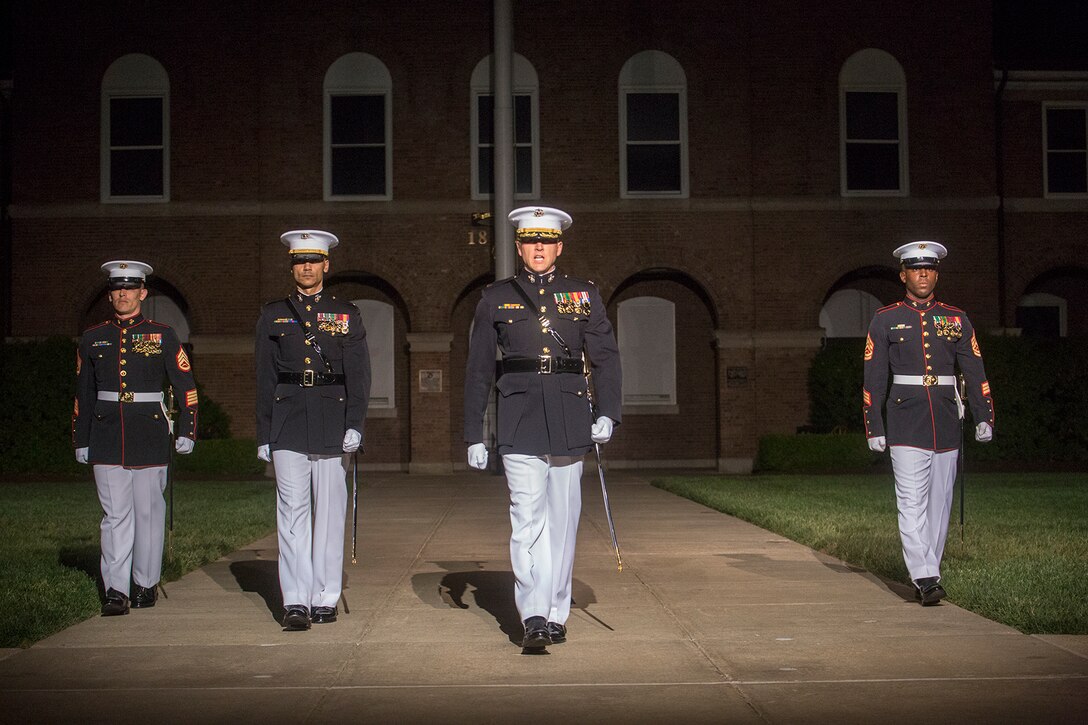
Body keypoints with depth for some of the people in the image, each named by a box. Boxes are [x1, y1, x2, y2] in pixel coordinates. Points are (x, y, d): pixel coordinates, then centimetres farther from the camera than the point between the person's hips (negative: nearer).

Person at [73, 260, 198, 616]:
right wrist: (81, 439, 14)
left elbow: (186, 386, 5)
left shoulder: (162, 336, 4)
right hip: (106, 438, 1)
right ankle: (116, 590, 0)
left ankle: (147, 584, 17)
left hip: (150, 434, -1)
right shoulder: (93, 338, 10)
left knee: (148, 511, 4)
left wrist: (186, 430, -1)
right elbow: (83, 393, 15)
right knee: (115, 514, -2)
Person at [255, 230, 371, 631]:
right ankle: (296, 601, -4)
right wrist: (264, 435, 5)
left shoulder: (346, 315, 9)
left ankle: (326, 598, 11)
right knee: (292, 512, -5)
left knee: (330, 513, 4)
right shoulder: (273, 315, 11)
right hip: (288, 425, 0)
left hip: (332, 424, 0)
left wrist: (354, 425, -7)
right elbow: (264, 379, 10)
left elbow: (359, 375, 4)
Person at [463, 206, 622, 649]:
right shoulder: (496, 298, 9)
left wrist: (607, 413, -9)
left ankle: (556, 614, 16)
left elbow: (605, 357, 6)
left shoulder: (584, 295, 11)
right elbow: (478, 371, 9)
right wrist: (474, 436, 4)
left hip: (569, 420, 2)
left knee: (563, 519, 7)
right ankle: (534, 618, -13)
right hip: (520, 420, -1)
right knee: (528, 520, -10)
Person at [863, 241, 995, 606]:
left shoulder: (956, 319, 10)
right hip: (906, 425, -3)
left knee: (939, 503, 8)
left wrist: (984, 417, -3)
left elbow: (975, 371, 8)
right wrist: (874, 428, -1)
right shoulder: (885, 320, 4)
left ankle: (928, 575, 18)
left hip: (947, 425, 3)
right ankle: (925, 579, -13)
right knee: (912, 503, -11)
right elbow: (873, 379, 3)